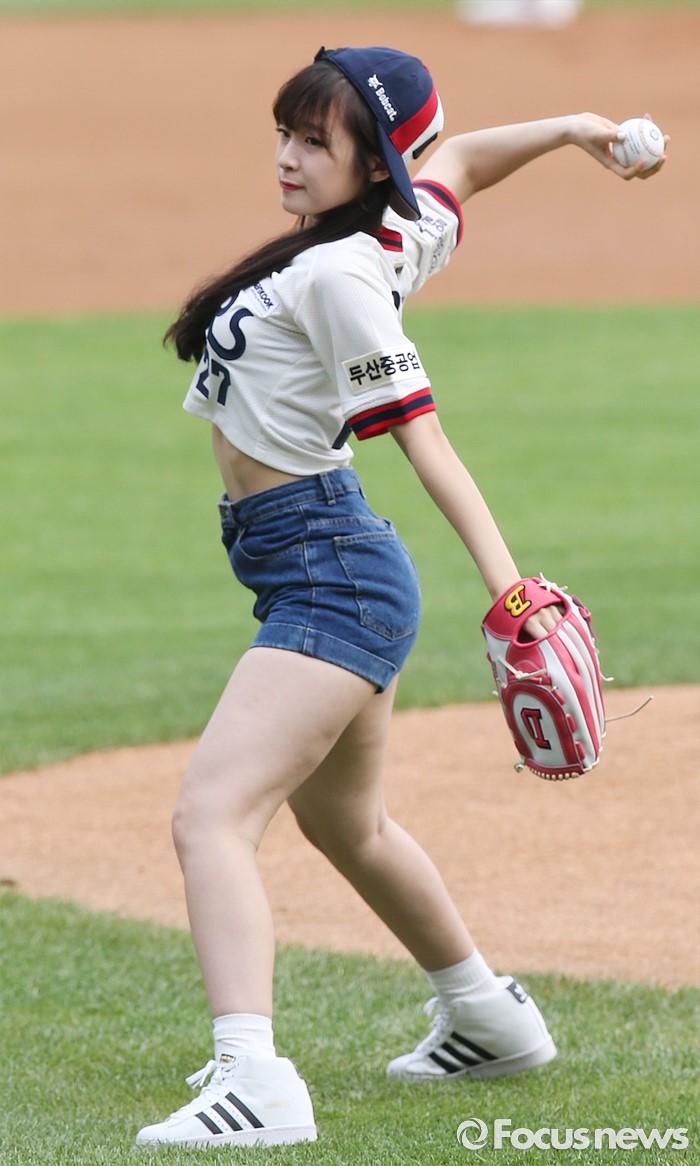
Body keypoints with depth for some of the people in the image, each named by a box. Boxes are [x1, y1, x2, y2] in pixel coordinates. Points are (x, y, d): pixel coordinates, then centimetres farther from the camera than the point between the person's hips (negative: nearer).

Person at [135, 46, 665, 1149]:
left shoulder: (341, 274, -18)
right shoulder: (398, 237, 7)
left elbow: (422, 437, -22)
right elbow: (456, 161, 28)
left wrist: (507, 584, -28)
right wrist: (570, 128, 18)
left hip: (329, 574, -11)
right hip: (339, 575, 11)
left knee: (211, 813, -23)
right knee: (344, 823, 28)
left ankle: (255, 1081, -38)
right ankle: (489, 1017, 45)